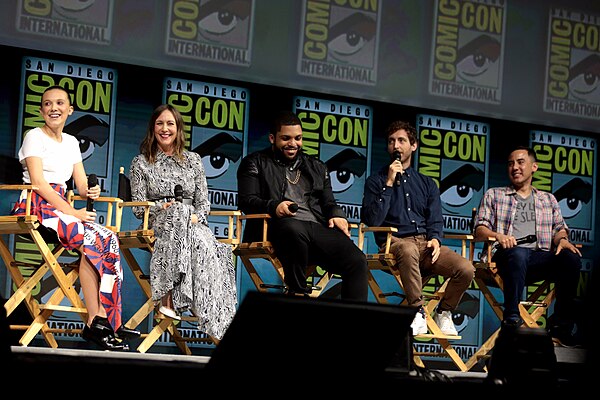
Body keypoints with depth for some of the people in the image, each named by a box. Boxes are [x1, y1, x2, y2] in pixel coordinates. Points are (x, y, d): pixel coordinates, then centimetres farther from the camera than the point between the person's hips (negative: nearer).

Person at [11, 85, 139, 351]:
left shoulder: (71, 142, 20)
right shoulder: (35, 137, -1)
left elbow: (82, 185, 15)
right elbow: (38, 183, -13)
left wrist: (91, 192, -11)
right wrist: (72, 212, -21)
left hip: (60, 207, 7)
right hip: (35, 207, -7)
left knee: (109, 240, -20)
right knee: (90, 240, -30)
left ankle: (106, 320, -28)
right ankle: (95, 322, -30)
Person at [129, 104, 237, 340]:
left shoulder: (193, 160, 17)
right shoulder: (141, 163, 11)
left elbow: (203, 201, 11)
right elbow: (139, 208, 4)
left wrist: (196, 217, -11)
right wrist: (162, 207, -15)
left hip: (193, 223, 2)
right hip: (160, 224, -2)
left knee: (204, 241, -36)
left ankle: (170, 300, -42)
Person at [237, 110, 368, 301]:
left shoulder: (317, 167, 31)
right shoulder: (256, 163, 18)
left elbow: (329, 203, 28)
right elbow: (246, 201, 6)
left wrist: (336, 215, 2)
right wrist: (273, 206, -15)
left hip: (318, 227, 4)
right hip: (280, 226, -4)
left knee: (357, 261, -25)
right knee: (295, 229, -43)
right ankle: (299, 297, -28)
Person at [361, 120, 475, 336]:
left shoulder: (427, 183, 23)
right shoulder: (376, 181, 11)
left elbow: (435, 221, 15)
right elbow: (372, 220, -5)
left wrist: (435, 239, -7)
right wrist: (389, 184, -7)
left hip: (426, 242, 4)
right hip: (395, 242, -4)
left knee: (466, 269, -23)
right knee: (409, 250, -42)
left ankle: (443, 313, 3)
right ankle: (418, 312, -29)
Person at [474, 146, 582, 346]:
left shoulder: (548, 199, 30)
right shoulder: (493, 195, 22)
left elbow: (559, 228, 20)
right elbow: (479, 229, 12)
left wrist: (563, 239, -5)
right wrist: (497, 235, -10)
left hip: (541, 257, 3)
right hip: (507, 255, -3)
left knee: (571, 257, -30)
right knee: (518, 253, -41)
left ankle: (561, 328, -25)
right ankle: (511, 321, -40)